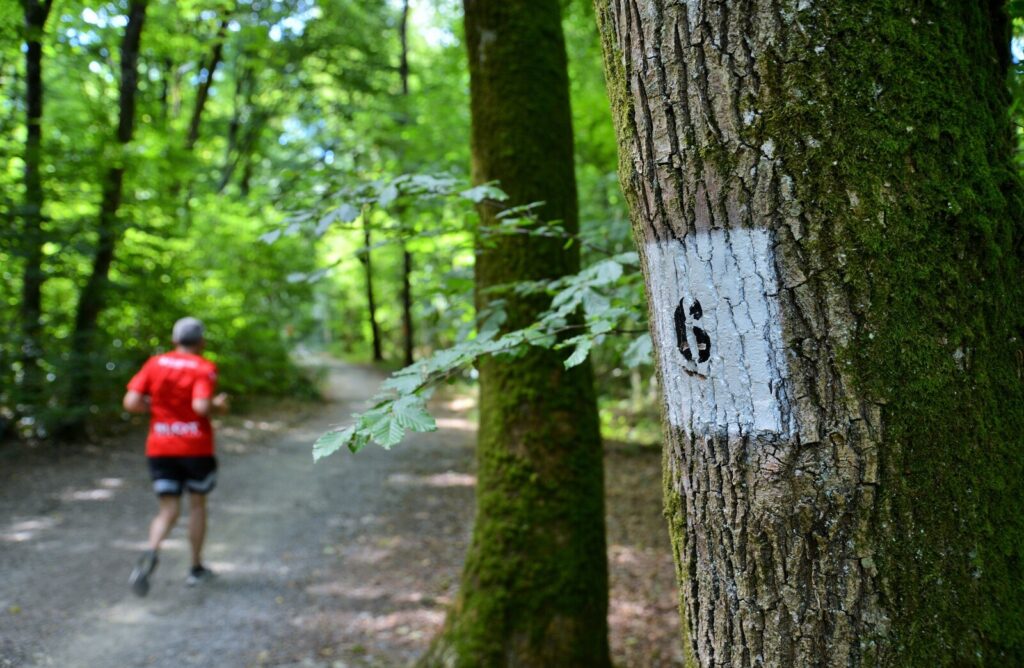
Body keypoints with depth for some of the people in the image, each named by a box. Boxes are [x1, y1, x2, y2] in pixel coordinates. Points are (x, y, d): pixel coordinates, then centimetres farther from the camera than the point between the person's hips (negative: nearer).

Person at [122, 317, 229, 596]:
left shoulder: (154, 364, 2)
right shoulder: (204, 368, -9)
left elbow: (131, 402, -4)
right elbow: (201, 406, -23)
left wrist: (157, 406, 12)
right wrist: (218, 405, -3)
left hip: (159, 448, 3)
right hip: (196, 447, -3)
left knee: (168, 510, 8)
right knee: (197, 504, 16)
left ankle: (151, 552, -21)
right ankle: (196, 568, 23)